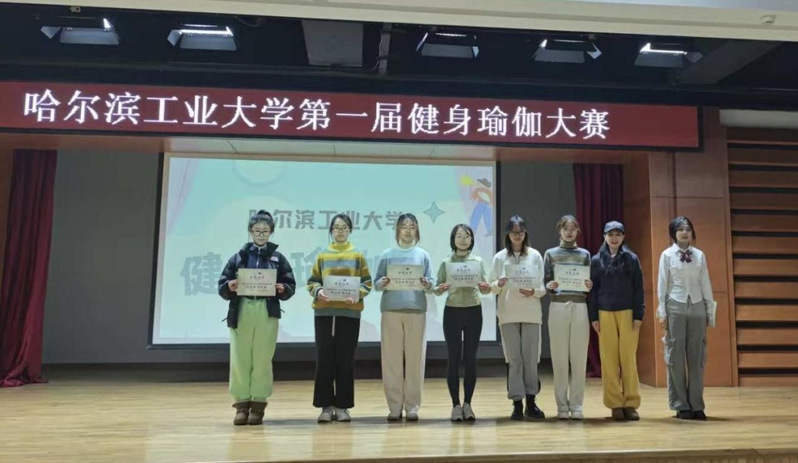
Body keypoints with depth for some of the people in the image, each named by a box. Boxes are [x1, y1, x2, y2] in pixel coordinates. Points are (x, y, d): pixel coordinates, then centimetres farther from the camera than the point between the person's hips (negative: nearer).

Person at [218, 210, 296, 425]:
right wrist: (230, 287, -15)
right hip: (241, 312, 1)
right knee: (239, 359, 0)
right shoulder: (238, 256, 8)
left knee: (262, 359, 1)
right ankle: (241, 404, 10)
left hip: (267, 313, -1)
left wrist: (282, 289, -14)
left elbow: (291, 286, 7)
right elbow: (222, 285, 6)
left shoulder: (278, 258, 8)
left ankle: (258, 404, 10)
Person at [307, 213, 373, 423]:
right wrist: (318, 291, -15)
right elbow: (312, 281, 6)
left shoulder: (358, 256, 7)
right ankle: (326, 405, 9)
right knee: (324, 359, 1)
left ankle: (342, 406, 11)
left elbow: (367, 283, 3)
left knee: (345, 360, 2)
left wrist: (357, 294, -16)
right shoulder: (322, 256, 10)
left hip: (350, 312, -1)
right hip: (324, 312, 1)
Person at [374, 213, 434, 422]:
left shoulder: (423, 255, 9)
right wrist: (383, 283, -16)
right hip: (391, 310, 0)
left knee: (415, 358, 1)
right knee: (391, 358, 1)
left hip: (416, 310, 0)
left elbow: (431, 284, 6)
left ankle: (412, 406, 9)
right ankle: (394, 406, 9)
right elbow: (376, 283, 5)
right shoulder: (387, 255, 7)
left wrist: (426, 284, -16)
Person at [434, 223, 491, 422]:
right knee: (453, 358, 1)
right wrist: (441, 289, -21)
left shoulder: (478, 261, 6)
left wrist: (486, 287, -17)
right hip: (452, 312, -1)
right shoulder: (446, 263, 3)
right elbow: (437, 290, 2)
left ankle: (467, 404, 14)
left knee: (470, 359, 4)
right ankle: (456, 405, 9)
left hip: (473, 311, 1)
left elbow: (485, 288, 5)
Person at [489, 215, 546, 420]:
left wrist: (533, 292, -16)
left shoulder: (535, 256, 4)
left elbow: (543, 286, 4)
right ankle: (517, 404, 6)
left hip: (531, 313, 0)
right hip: (508, 314, 0)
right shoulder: (499, 257, 5)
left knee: (531, 357, 1)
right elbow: (492, 286, 4)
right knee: (513, 359, 1)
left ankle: (531, 402, 10)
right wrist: (499, 284, -18)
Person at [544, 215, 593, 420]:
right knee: (559, 357, -1)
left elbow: (590, 284, 11)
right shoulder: (551, 254, 9)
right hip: (558, 307, -1)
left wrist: (590, 286, -11)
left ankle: (576, 405, 8)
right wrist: (550, 286, -16)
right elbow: (545, 283, 5)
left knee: (579, 357, 0)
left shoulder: (585, 254, 13)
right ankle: (562, 405, 7)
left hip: (580, 307, 1)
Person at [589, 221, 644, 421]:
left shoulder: (632, 259, 5)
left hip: (628, 313, -1)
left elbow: (638, 288, 4)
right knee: (609, 359, 1)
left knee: (629, 358, -1)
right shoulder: (597, 260, 7)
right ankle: (615, 404, 7)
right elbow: (592, 290, 6)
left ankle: (631, 403, 6)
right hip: (605, 314, 1)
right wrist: (593, 316, -1)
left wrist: (639, 315, -4)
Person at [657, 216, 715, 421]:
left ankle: (697, 405, 12)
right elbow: (662, 284, 0)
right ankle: (681, 406, 9)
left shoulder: (700, 255, 8)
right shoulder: (667, 255, 1)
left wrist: (710, 311, 6)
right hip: (675, 308, -2)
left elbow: (706, 284, 8)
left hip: (697, 308, 3)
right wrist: (662, 313, -5)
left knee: (697, 357, 4)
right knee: (676, 358, 1)